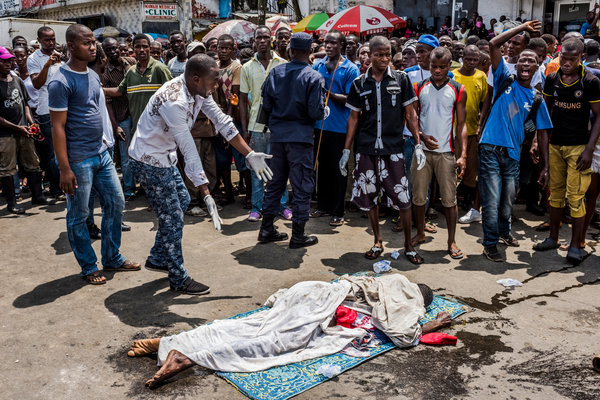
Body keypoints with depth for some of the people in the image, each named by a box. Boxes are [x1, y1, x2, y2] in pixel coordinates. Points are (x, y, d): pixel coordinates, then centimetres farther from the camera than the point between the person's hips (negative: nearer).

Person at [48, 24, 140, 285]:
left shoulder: (93, 76, 11)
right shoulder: (61, 82, -14)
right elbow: (57, 127, -16)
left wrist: (104, 144, 18)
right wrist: (65, 169, -18)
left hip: (101, 153, 8)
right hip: (78, 160, -8)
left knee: (115, 203, 12)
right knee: (78, 215, 5)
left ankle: (113, 258, 27)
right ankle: (88, 267, 19)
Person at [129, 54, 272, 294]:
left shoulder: (199, 91, -5)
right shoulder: (174, 101, -33)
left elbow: (222, 122, 1)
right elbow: (189, 151, -34)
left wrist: (249, 155, -1)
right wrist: (207, 195, -34)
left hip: (164, 156, 10)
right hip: (149, 161, -10)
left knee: (181, 201, 21)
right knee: (172, 217, -3)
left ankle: (157, 259, 34)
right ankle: (179, 280, 12)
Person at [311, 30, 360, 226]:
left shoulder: (350, 69, -5)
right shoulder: (317, 66, 9)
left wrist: (329, 94, -21)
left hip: (340, 126, -4)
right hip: (320, 124, 4)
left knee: (338, 168, 1)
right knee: (322, 166, 13)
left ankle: (337, 212, 10)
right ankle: (323, 205, 26)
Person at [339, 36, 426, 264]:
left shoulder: (401, 79, 3)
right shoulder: (360, 83, 6)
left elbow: (410, 113, 5)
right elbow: (354, 117, 9)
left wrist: (418, 144, -1)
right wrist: (346, 150, 6)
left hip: (393, 148, -1)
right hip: (366, 149, 2)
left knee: (402, 198, -3)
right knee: (368, 196, 7)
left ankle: (408, 245, 13)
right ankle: (378, 242, 24)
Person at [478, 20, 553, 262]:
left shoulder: (535, 98, 10)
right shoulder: (505, 80, 3)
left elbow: (542, 132, 11)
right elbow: (494, 45, -6)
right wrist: (522, 28, -1)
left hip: (513, 153, 4)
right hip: (491, 149, -4)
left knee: (508, 200, 17)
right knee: (491, 201, -4)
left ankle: (503, 231, 42)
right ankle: (490, 244, 10)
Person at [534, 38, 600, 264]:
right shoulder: (551, 80, 4)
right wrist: (543, 145, 8)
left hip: (578, 146, -4)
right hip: (555, 144, 4)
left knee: (575, 197, -5)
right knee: (555, 192, 12)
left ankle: (576, 245, 6)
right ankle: (553, 238, 24)